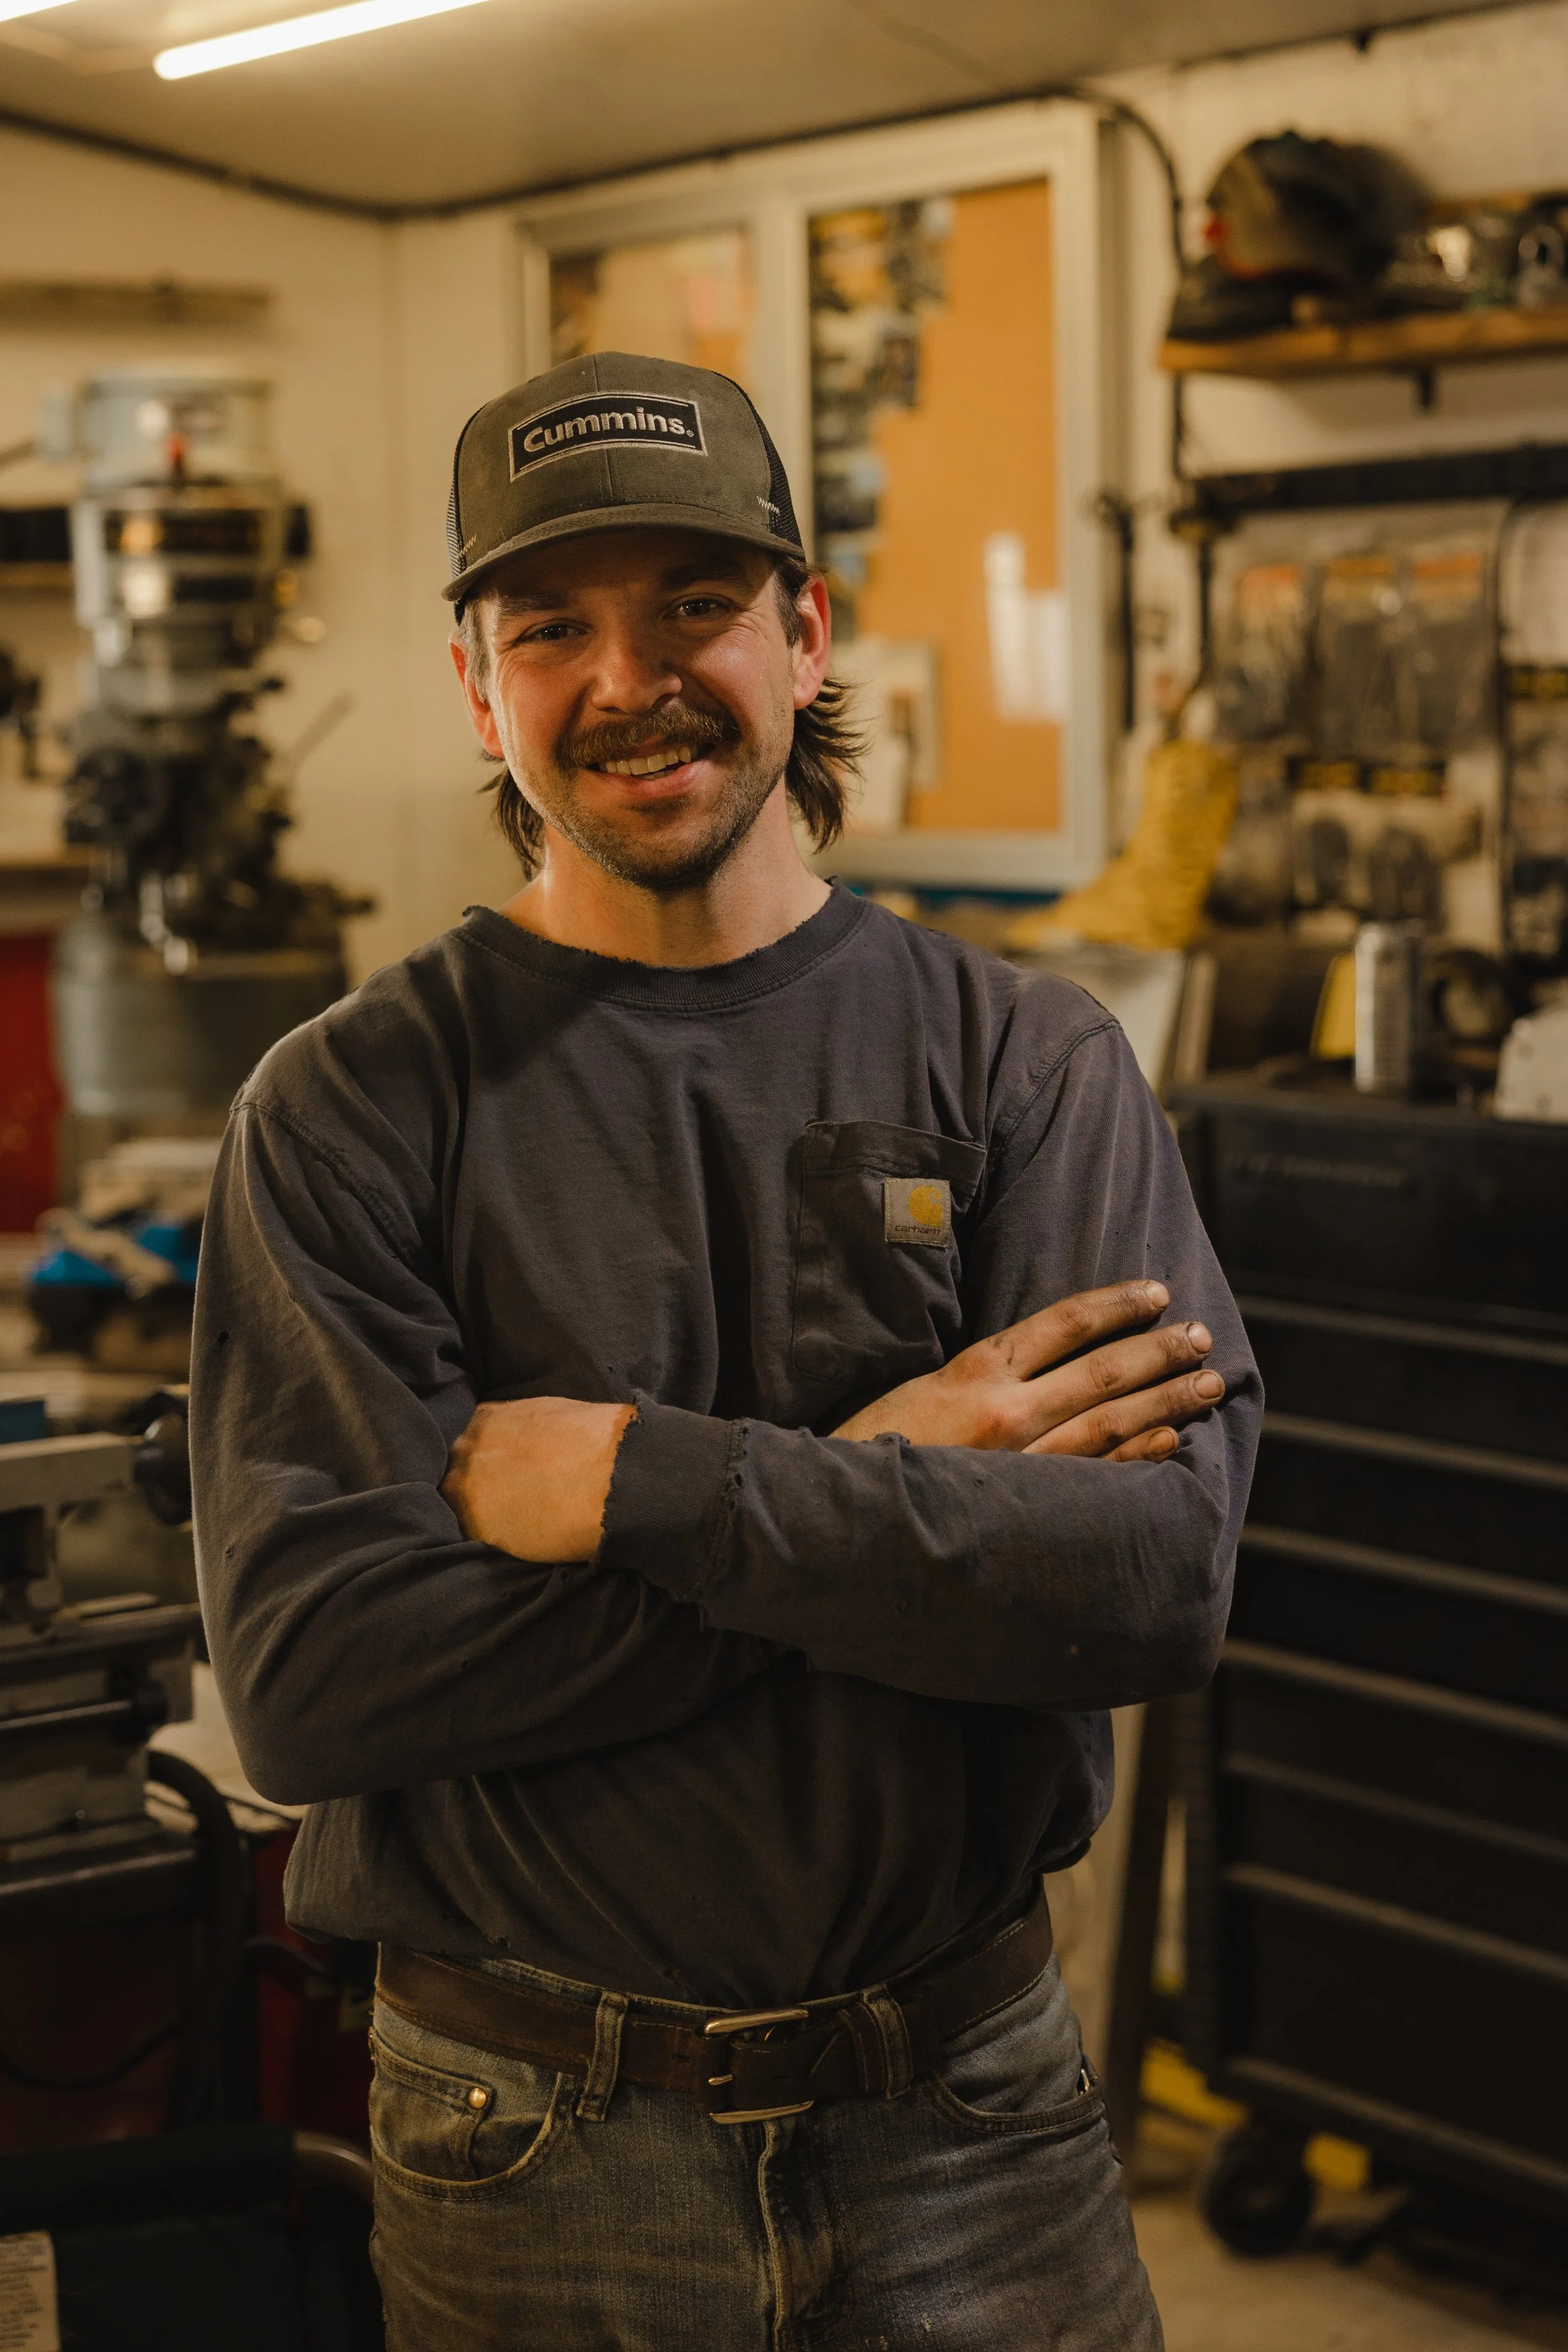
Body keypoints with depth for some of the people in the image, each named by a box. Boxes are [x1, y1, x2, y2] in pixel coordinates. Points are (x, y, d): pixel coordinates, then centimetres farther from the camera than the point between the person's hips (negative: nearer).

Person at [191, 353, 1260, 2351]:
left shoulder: (1023, 1061, -3)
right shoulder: (349, 1111, -7)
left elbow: (1163, 1570, -16)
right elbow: (303, 1678, -18)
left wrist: (636, 1484, -20)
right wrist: (876, 1489, -18)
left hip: (972, 2122, 1)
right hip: (535, 2149, -1)